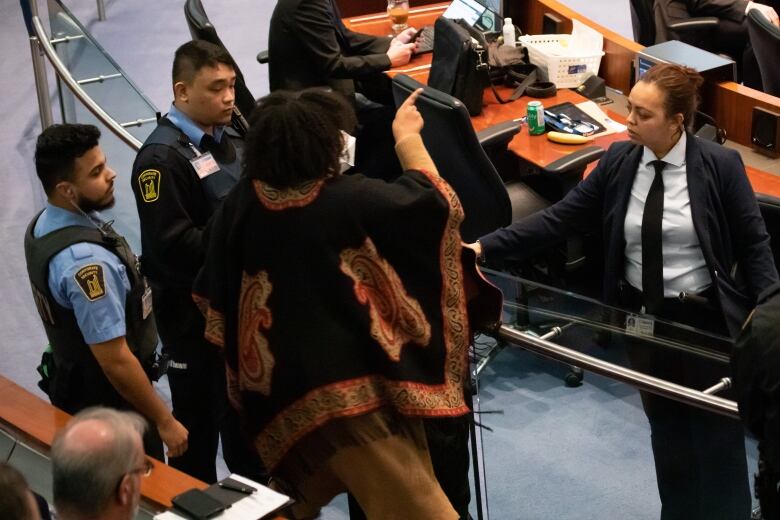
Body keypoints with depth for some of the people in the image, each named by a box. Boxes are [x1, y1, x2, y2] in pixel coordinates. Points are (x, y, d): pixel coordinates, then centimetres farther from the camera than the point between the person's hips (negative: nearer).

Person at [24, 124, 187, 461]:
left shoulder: (43, 225, -3)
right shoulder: (85, 260, -33)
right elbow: (115, 360, -29)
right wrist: (165, 421, -19)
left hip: (76, 387, 9)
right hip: (111, 405, -9)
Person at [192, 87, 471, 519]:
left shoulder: (240, 204, -5)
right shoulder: (350, 200, -18)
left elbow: (215, 296, 5)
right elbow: (434, 201, -3)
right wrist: (407, 136, 11)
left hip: (281, 386, 6)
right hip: (356, 379, -6)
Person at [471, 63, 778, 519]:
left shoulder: (720, 165, -13)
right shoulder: (619, 161, -4)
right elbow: (559, 219, -5)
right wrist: (484, 247, -12)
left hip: (705, 320, -4)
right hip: (643, 319, 4)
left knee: (717, 433, 8)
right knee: (667, 430, 17)